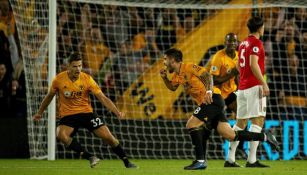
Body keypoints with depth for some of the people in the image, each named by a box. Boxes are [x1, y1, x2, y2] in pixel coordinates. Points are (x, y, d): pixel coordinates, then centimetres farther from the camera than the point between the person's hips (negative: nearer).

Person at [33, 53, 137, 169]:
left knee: (108, 136, -11)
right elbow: (49, 96, 11)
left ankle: (126, 163, 7)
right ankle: (90, 157, -30)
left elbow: (103, 98, -12)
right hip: (67, 115, 0)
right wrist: (40, 112, 20)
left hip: (86, 112, 0)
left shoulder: (87, 79, -11)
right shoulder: (59, 79, -9)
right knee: (61, 135, -32)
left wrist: (117, 112, -25)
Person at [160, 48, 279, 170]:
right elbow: (172, 87, 34)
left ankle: (200, 160, -12)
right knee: (230, 135, 4)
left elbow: (206, 75, -18)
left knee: (191, 124, -13)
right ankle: (265, 136, 10)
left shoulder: (188, 67, -9)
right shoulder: (177, 75, 17)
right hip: (208, 102, 9)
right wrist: (164, 77, 15)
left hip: (212, 99, -9)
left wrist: (209, 91, -34)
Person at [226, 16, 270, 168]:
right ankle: (252, 160, -18)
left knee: (240, 122, 11)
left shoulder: (243, 43, 17)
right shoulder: (256, 43, -9)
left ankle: (230, 159, 11)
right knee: (258, 120, -10)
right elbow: (253, 64, -19)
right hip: (254, 86, -9)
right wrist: (264, 83, -21)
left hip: (242, 87, 9)